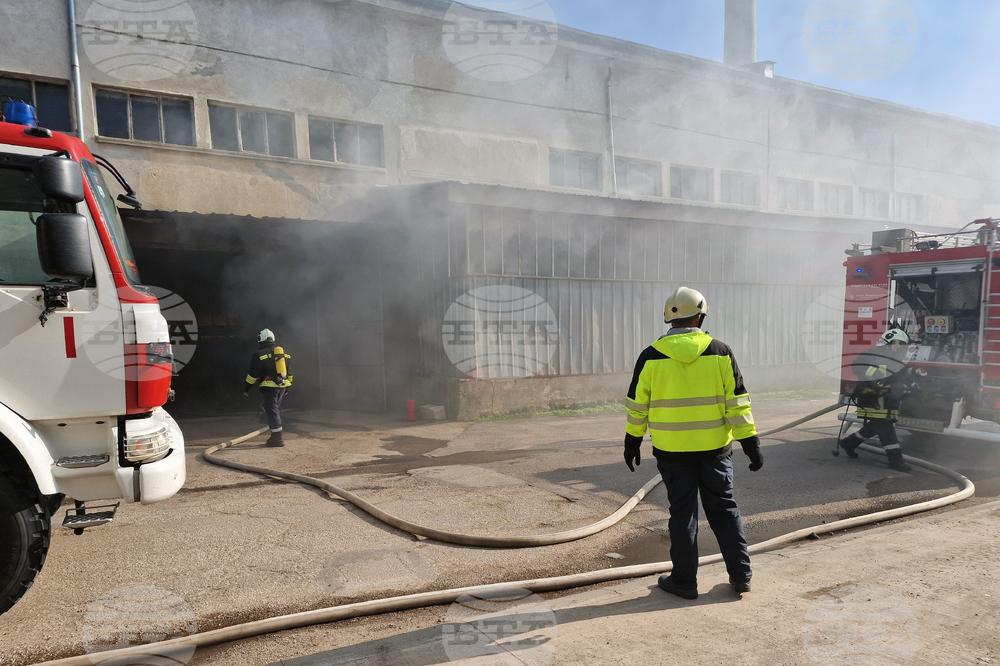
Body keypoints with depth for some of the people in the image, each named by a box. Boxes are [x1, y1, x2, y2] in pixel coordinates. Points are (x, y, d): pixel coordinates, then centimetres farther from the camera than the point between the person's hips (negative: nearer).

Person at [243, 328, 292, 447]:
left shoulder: (258, 354, -5)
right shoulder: (283, 352, 14)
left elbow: (253, 374, -7)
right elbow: (289, 372, 18)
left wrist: (247, 388, 3)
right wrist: (287, 386, 26)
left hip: (270, 387, -6)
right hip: (283, 386, 7)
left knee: (271, 411, -4)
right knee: (276, 409, 18)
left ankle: (277, 438, -7)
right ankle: (277, 435, 24)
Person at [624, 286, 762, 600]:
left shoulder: (651, 356, -6)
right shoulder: (720, 352, -4)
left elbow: (638, 406, 0)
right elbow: (737, 403, -4)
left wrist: (632, 442, 11)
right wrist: (751, 442, 2)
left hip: (672, 450, -1)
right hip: (715, 447, 1)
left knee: (683, 513, 10)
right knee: (724, 509, 17)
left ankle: (684, 580, 17)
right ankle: (740, 574, 24)